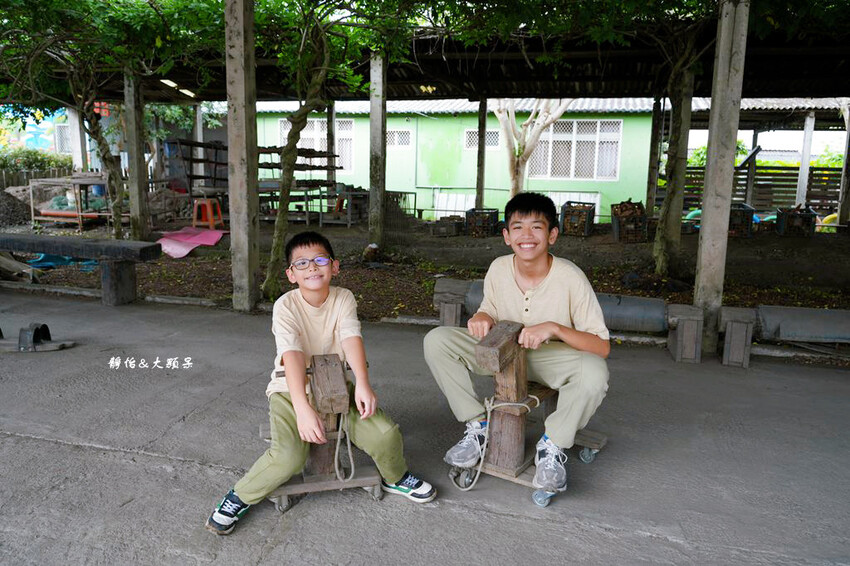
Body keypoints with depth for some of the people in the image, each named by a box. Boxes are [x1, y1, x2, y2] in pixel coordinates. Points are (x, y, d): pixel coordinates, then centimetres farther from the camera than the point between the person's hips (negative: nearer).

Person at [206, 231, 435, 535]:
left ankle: (395, 478, 22)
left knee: (385, 434, -12)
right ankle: (240, 497, 3)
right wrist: (303, 408, -40)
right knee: (288, 456, -26)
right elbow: (293, 355, -28)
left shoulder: (343, 298, -5)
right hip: (291, 388, -3)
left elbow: (352, 338, -19)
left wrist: (362, 384, -35)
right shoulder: (286, 306, -16)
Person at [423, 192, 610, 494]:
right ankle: (478, 425, -2)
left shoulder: (570, 278, -22)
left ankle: (552, 445, -9)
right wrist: (481, 317, -18)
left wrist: (554, 328, -36)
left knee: (594, 373, -37)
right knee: (436, 341, -16)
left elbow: (602, 346, -21)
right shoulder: (499, 269, -11)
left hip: (551, 358, -3)